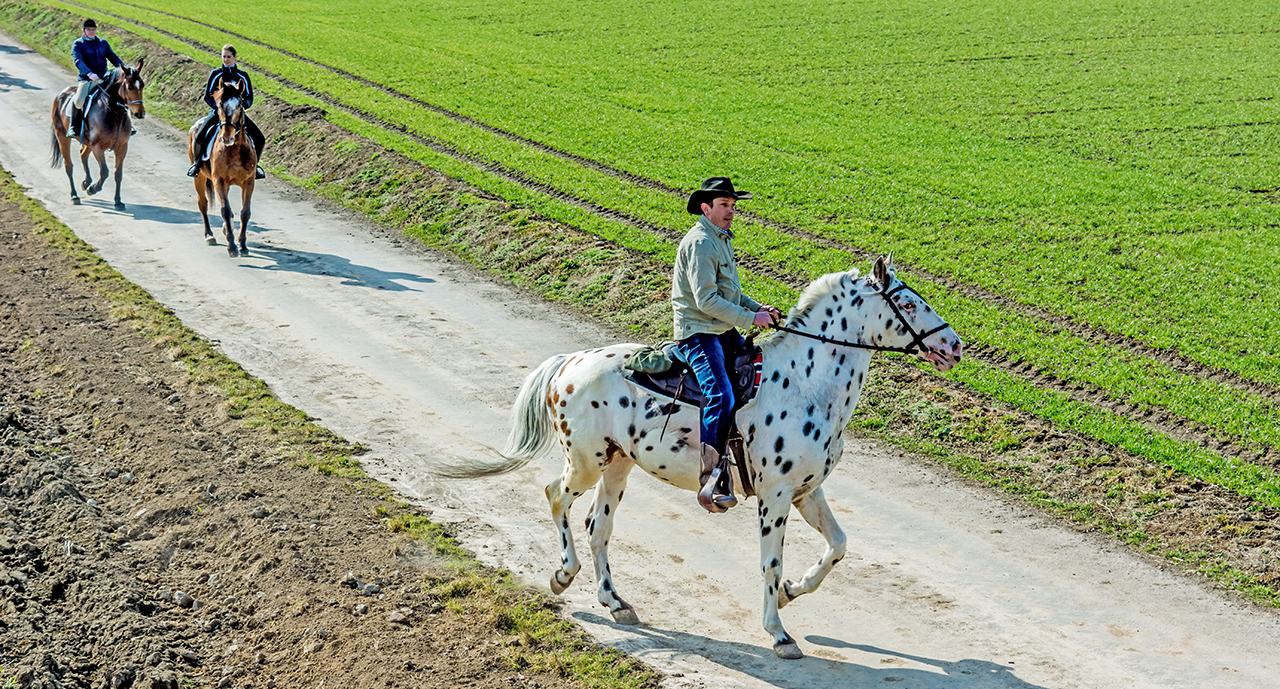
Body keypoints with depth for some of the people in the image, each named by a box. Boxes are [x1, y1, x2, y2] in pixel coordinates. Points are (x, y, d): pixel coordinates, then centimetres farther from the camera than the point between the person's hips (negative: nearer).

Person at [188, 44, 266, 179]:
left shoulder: (242, 76, 4)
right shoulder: (216, 74, 0)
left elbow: (249, 97, 7)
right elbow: (207, 96, 0)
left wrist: (242, 106, -14)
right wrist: (218, 107, -18)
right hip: (217, 112, -2)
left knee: (260, 139, -13)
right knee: (200, 136, -26)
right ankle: (197, 162, 2)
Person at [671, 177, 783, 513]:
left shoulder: (721, 239, 18)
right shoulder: (700, 243, -14)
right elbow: (706, 300, -21)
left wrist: (759, 308, 9)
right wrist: (750, 318, -16)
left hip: (724, 332, 10)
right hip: (698, 333, -10)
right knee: (721, 400, -25)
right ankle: (711, 479, -27)